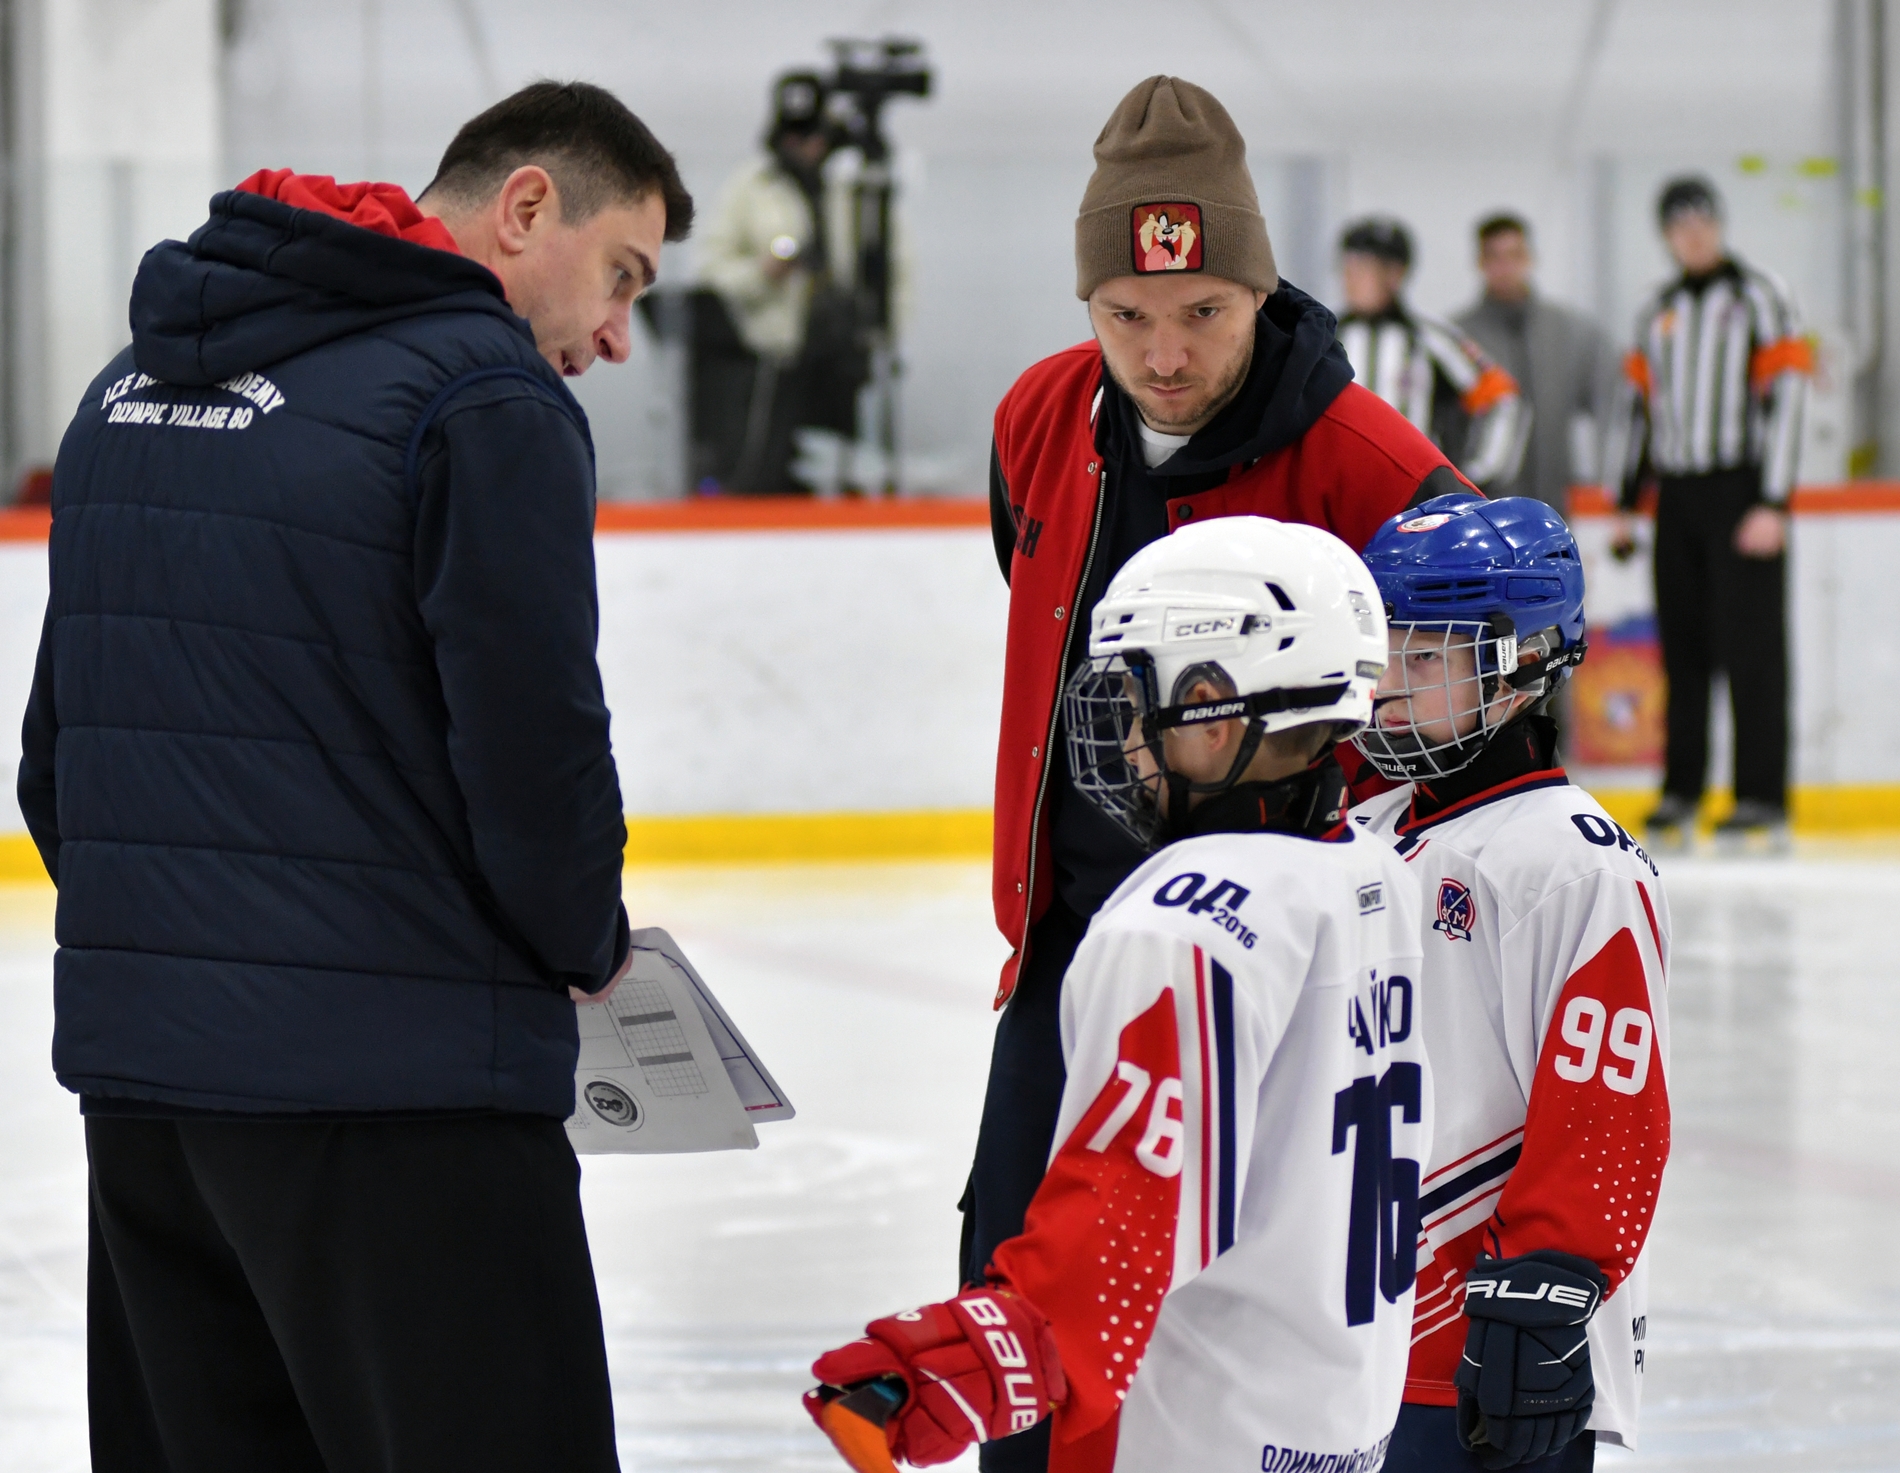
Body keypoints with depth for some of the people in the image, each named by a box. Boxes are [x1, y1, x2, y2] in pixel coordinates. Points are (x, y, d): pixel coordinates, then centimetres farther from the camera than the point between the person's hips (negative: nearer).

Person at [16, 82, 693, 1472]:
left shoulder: (134, 382, 15)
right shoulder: (488, 396, -11)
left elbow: (55, 748, 18)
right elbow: (532, 742, -16)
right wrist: (587, 943, 2)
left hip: (132, 1059, 8)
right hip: (392, 1091, -8)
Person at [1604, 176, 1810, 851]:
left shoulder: (1759, 297, -3)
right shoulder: (1658, 311, 16)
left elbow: (1785, 396, -10)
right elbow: (1635, 403, 19)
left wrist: (1773, 505, -16)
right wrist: (1627, 504, 14)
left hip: (1740, 488, -5)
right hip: (1677, 495, 6)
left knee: (1751, 646, -8)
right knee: (1683, 647, 7)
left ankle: (1764, 802, -7)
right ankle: (1680, 793, 14)